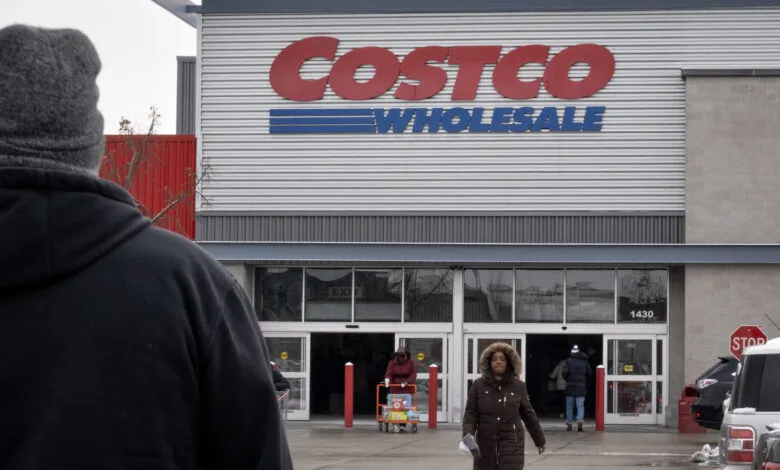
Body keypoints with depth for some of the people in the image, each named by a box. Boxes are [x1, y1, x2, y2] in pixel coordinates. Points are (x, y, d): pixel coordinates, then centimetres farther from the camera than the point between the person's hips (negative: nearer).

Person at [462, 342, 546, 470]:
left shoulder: (518, 386, 4)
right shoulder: (479, 385, 3)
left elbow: (529, 414, 13)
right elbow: (470, 413, -1)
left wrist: (539, 440, 21)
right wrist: (468, 434, -19)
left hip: (511, 445, -1)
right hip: (486, 445, 1)